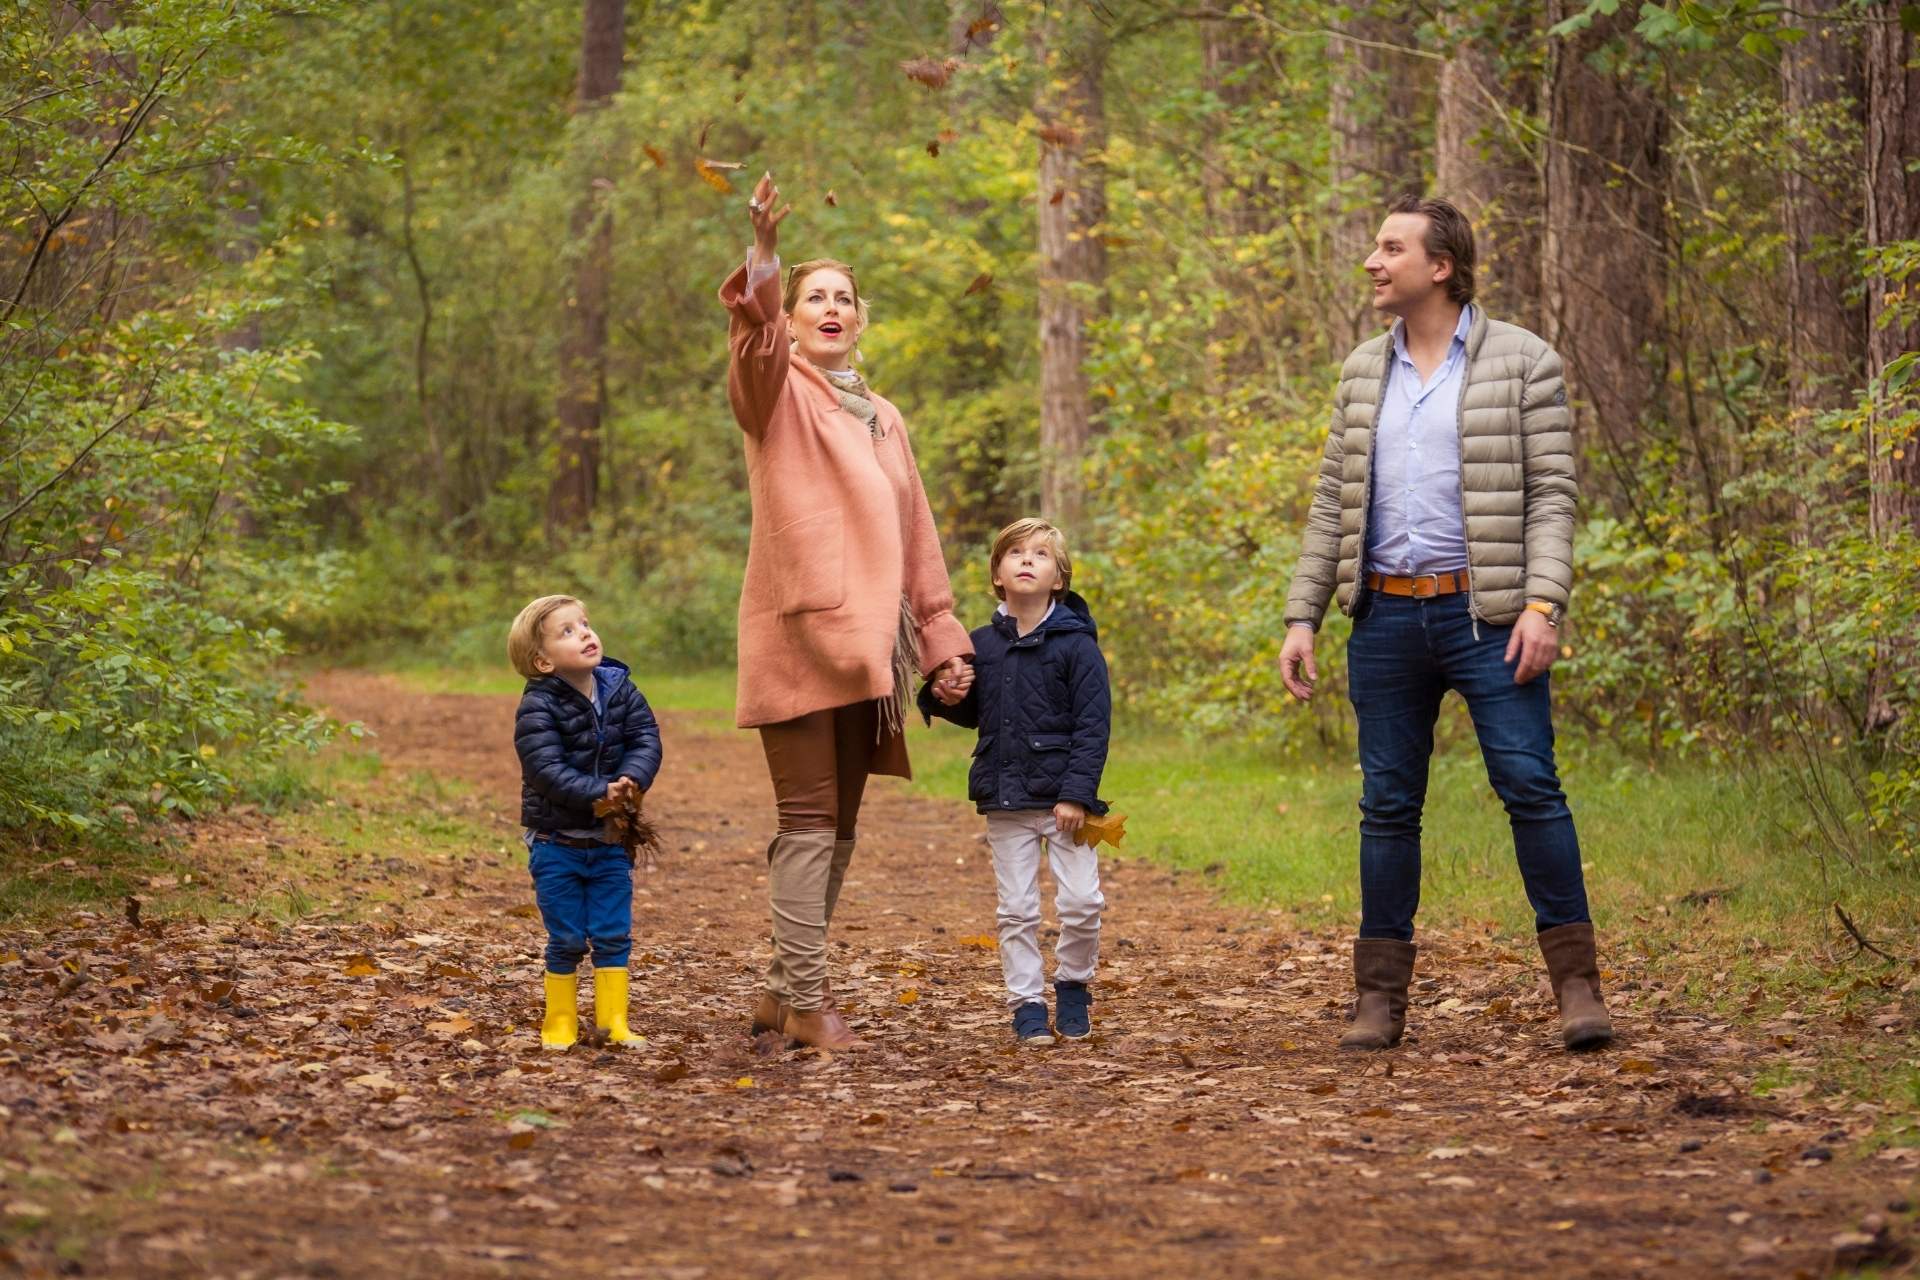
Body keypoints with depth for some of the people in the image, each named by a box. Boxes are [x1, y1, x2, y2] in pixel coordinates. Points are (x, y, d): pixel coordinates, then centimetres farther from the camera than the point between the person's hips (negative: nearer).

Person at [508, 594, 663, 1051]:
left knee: (613, 936, 5)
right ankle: (560, 1022, 15)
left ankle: (613, 1021, 13)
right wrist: (600, 793, -29)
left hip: (610, 842, 4)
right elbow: (547, 770, -23)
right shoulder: (537, 708, -15)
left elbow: (646, 741, -6)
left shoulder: (621, 693, 1)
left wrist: (631, 780, -25)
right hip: (557, 843, -4)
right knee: (566, 940, 2)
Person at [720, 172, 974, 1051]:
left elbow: (916, 539, 23)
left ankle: (783, 991, 18)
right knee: (809, 819, -10)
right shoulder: (777, 395, 2)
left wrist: (940, 637, 17)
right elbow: (753, 344, -22)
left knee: (839, 824, 9)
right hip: (798, 635, -7)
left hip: (867, 643, 7)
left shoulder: (884, 418, 21)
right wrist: (762, 255, -38)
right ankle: (805, 1001, -8)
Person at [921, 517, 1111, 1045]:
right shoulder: (982, 645, 6)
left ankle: (1073, 986, 19)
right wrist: (943, 697, -1)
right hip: (1005, 800, 3)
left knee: (1082, 901, -4)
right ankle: (1026, 1004, 13)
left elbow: (1093, 725, -9)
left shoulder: (1076, 645, -7)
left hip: (1062, 799, -3)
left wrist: (1077, 793, -16)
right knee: (1016, 909, 5)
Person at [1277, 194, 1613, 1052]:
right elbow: (1334, 504, 15)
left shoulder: (1522, 363, 0)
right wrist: (1302, 618, 9)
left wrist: (1543, 605, -16)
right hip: (1387, 618, 4)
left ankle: (1576, 983, -5)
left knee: (1530, 785, -10)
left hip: (1485, 614, -4)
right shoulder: (1364, 373, 14)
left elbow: (1551, 495, -5)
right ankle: (1380, 997, 12)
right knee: (1387, 804, 6)